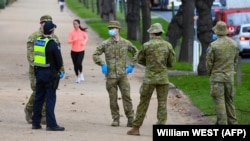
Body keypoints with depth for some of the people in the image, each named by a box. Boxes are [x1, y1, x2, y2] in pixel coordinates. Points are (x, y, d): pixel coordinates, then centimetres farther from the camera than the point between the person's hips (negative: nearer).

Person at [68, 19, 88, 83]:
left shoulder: (82, 32, -3)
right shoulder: (72, 32, -5)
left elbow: (86, 37, 15)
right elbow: (69, 41, -10)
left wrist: (84, 42, -3)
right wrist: (74, 40, -28)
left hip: (81, 51, -1)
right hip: (74, 51, 1)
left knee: (79, 63, -15)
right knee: (75, 65, 6)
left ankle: (81, 73, 13)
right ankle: (77, 77, 24)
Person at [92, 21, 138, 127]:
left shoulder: (126, 43, 5)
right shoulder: (105, 44, 2)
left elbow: (136, 53, 17)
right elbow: (95, 55, 4)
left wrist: (131, 65, 7)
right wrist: (102, 64, -8)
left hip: (123, 75, 0)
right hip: (111, 75, 0)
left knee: (126, 96, -6)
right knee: (113, 98, 4)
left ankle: (130, 119, -1)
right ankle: (116, 119, 13)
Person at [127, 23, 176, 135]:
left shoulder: (147, 45, -7)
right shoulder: (168, 45, -1)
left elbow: (140, 60, 3)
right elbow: (171, 62, 5)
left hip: (149, 78, -1)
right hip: (163, 79, 1)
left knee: (143, 103, 6)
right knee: (162, 103, 5)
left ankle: (136, 128, 11)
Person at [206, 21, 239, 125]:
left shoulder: (213, 45, -16)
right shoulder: (234, 44, 0)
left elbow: (209, 62, -8)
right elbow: (235, 60, 9)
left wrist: (210, 73, 10)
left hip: (217, 77, -5)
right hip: (230, 76, 5)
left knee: (219, 101, -2)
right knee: (229, 100, 16)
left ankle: (222, 122, -4)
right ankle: (232, 121, 19)